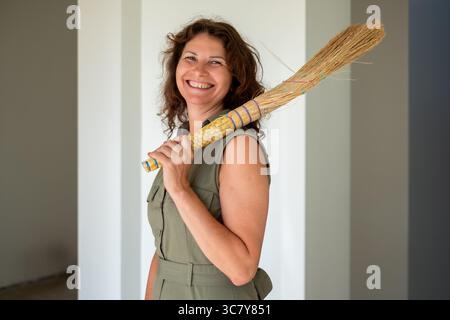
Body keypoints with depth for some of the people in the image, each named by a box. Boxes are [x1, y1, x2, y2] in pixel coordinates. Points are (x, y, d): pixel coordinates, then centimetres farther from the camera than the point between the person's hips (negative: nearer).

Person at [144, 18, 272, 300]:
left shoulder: (240, 143, -20)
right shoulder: (180, 145, 2)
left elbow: (241, 268, -26)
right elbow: (164, 248, 7)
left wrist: (180, 190, -28)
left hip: (220, 292, -7)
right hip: (168, 291, 7)